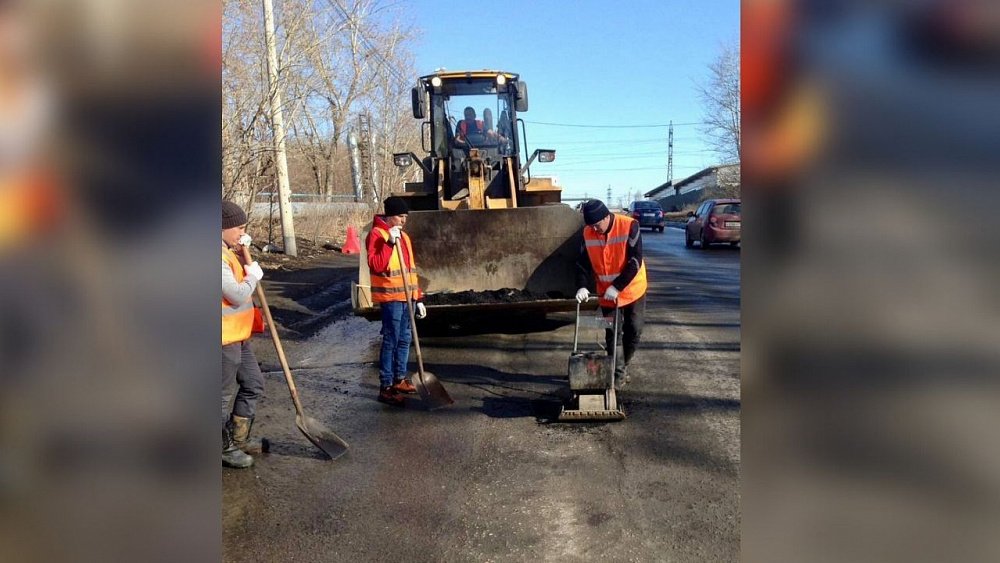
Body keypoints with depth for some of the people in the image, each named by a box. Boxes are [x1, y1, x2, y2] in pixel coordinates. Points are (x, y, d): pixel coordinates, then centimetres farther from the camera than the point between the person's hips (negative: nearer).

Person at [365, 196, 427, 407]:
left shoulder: (403, 236, 17)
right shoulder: (377, 234, -8)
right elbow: (375, 266, -21)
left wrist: (418, 298, 16)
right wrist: (389, 243, -27)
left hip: (406, 297, 8)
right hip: (390, 297, -8)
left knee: (405, 339, 14)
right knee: (391, 341, -7)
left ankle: (399, 379, 27)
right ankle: (386, 387, -2)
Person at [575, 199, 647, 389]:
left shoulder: (629, 226, -20)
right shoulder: (588, 233, -8)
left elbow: (634, 262, -22)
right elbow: (583, 263, -2)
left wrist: (617, 287, -26)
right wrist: (582, 286, -18)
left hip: (633, 290, -2)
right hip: (606, 293, 2)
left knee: (634, 331, 7)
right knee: (613, 334, 2)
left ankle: (623, 365, 27)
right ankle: (619, 373, 12)